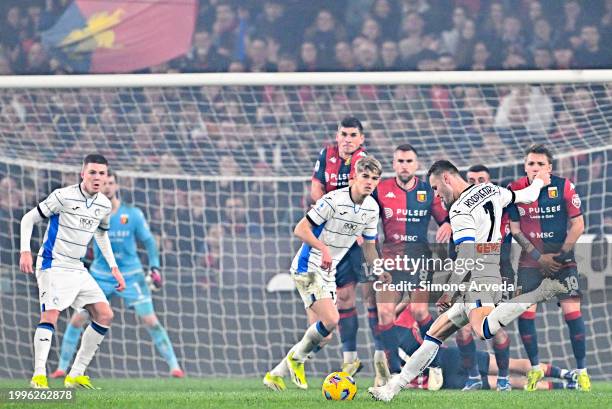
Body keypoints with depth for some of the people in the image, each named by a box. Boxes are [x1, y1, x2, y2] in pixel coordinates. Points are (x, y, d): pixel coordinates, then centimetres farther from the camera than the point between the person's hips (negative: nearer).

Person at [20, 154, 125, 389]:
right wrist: (25, 252, -19)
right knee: (50, 315, -23)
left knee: (105, 315, 1)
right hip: (53, 265, -7)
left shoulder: (104, 205, 7)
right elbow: (28, 219, -8)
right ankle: (39, 375, -25)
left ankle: (76, 374, 5)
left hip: (77, 269, 7)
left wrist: (114, 268, 21)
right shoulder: (63, 197, -13)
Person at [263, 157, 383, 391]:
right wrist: (323, 247, -33)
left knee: (323, 335, 4)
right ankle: (297, 358, 2)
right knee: (331, 319, -23)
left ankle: (276, 375, 16)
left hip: (328, 272, 8)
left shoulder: (372, 208, 4)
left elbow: (369, 245, 16)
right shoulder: (333, 200, -20)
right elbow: (300, 229, -20)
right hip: (307, 268, -8)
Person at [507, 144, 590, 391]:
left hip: (562, 259, -2)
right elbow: (515, 228, 0)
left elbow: (578, 225, -5)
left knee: (572, 311, -10)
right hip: (531, 260, 2)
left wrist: (561, 255, -10)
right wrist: (538, 256, -7)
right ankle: (535, 368, 10)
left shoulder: (564, 187, -10)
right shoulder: (515, 190, -5)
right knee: (524, 313, -7)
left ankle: (582, 371, 0)